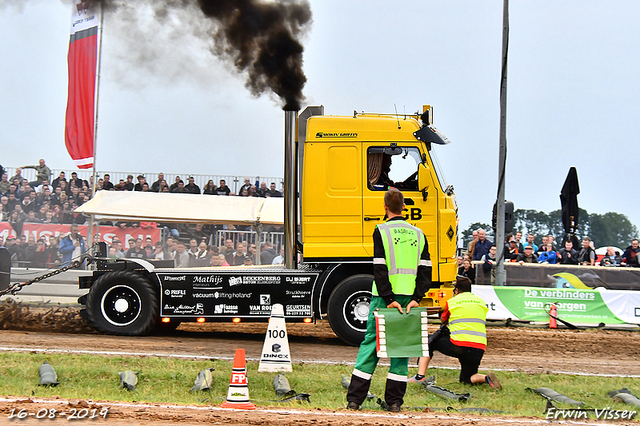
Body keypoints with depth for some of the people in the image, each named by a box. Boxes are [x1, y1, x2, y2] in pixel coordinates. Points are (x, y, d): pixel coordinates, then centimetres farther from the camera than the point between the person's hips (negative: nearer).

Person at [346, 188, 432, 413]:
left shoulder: (381, 231, -4)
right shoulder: (418, 234, 9)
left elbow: (380, 269, -11)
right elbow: (425, 269, 3)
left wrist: (389, 299, -11)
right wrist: (415, 298, -2)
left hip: (384, 298, -2)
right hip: (408, 298, 3)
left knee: (370, 343, 4)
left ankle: (355, 398, 3)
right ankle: (395, 401, 4)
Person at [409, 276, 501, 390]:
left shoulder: (451, 302, 8)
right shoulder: (481, 302, 17)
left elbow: (444, 321, 25)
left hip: (458, 346, -4)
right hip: (479, 349, 4)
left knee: (429, 342, 21)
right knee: (466, 378, 22)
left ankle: (420, 376, 10)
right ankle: (486, 378, -10)